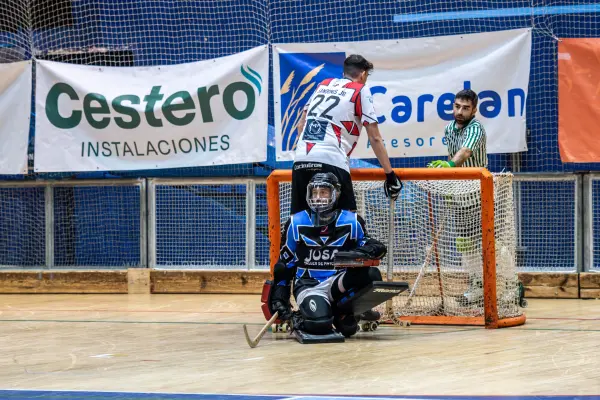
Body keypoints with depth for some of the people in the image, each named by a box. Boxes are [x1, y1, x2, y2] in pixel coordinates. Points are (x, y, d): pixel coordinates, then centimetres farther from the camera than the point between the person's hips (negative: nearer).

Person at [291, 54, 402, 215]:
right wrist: (390, 175, 9)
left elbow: (301, 125, 27)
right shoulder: (361, 90, 9)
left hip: (300, 162, 5)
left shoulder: (323, 84, 24)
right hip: (331, 162, -5)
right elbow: (375, 138, 5)